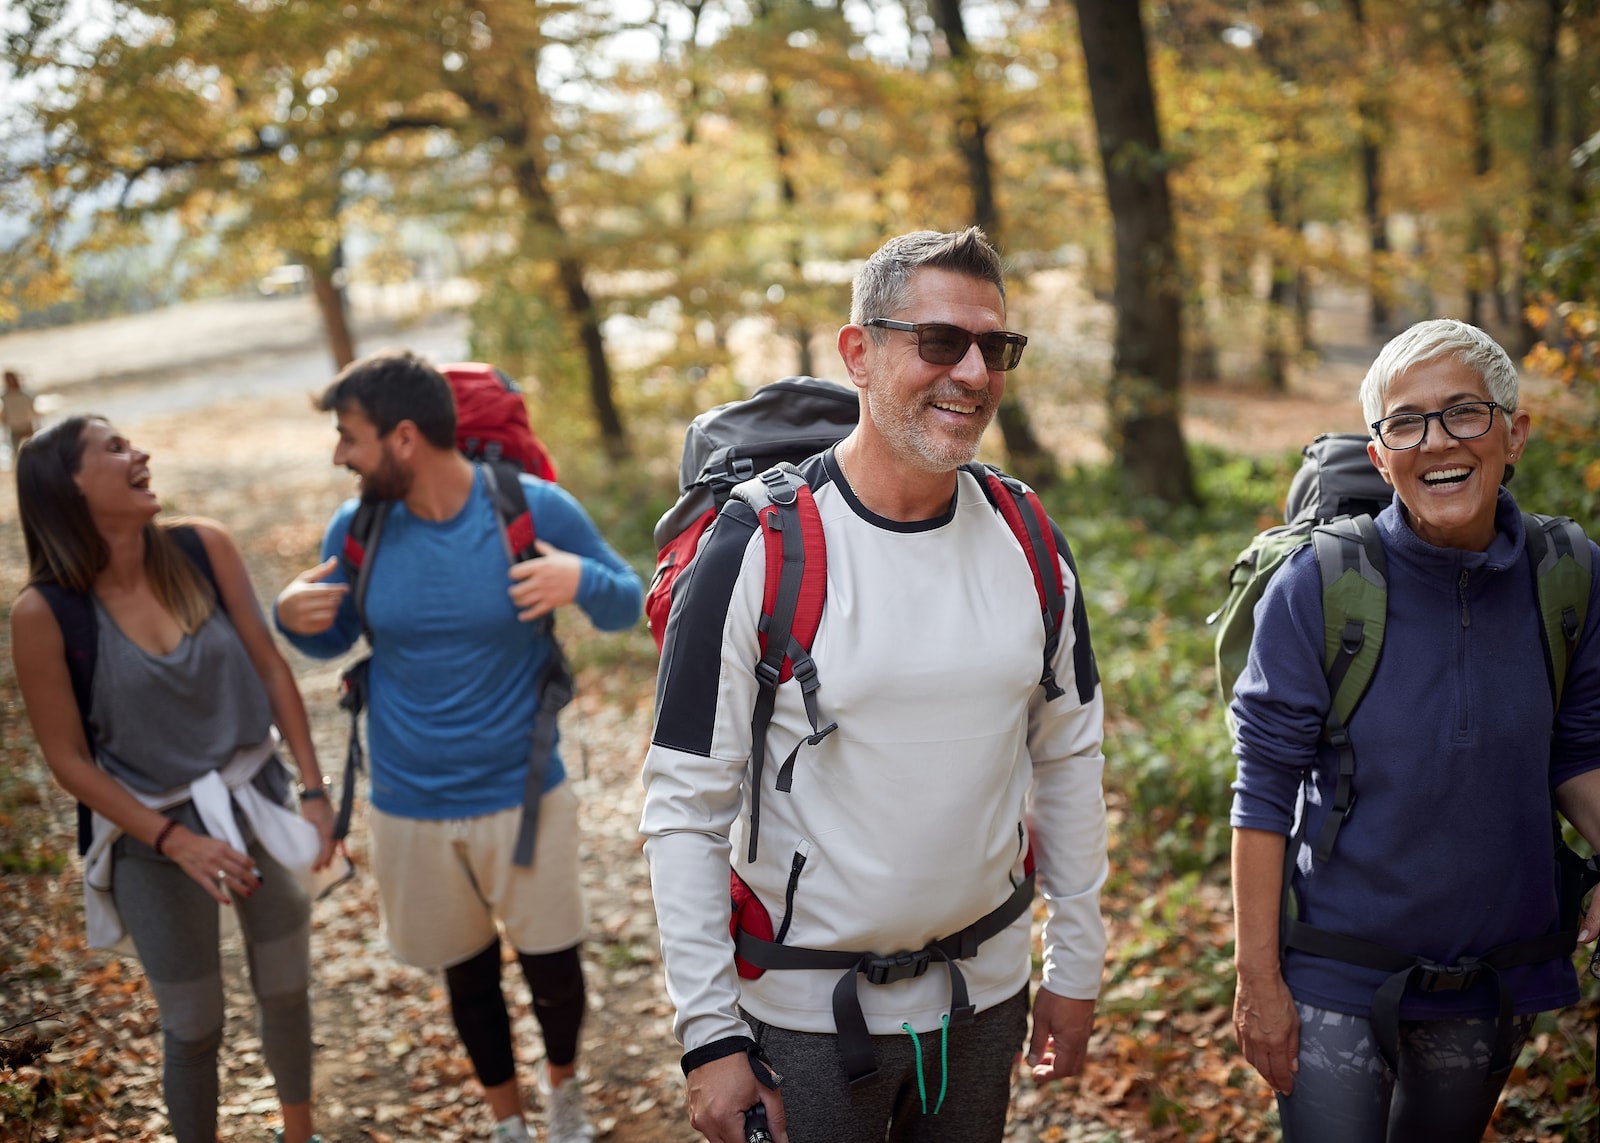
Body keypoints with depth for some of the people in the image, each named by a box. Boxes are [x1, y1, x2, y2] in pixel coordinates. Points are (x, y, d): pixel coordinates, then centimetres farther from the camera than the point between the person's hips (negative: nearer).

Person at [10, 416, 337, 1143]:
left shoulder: (203, 549, -11)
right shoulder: (44, 613, -19)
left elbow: (270, 667, -4)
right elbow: (69, 761, -12)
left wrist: (313, 790, -7)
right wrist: (177, 842, -17)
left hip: (257, 802, 3)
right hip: (154, 835, -3)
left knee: (286, 993, 20)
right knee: (194, 1026, 13)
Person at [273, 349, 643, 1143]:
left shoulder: (536, 509, -15)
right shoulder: (356, 529, -7)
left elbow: (627, 606, -4)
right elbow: (334, 639, 9)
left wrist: (584, 582, -27)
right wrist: (294, 619, -14)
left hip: (522, 795, -2)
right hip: (409, 808, 2)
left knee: (552, 965, 12)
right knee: (467, 972, 18)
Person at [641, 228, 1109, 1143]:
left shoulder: (1026, 543, -2)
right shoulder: (758, 552, -16)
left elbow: (1069, 757, 7)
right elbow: (687, 804, -13)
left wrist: (1077, 966, 9)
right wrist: (709, 1033, -14)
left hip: (987, 990, 4)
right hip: (807, 1012, -4)